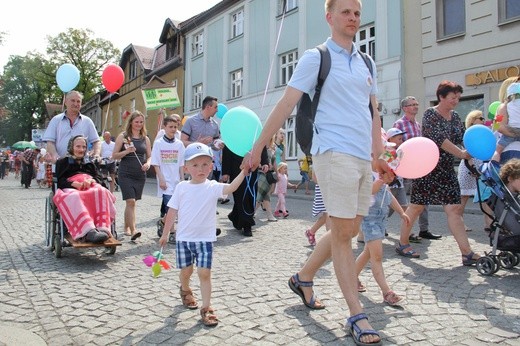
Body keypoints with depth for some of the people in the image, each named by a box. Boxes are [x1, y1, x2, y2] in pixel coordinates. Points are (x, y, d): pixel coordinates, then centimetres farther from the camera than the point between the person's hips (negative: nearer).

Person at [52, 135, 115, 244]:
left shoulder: (90, 163, 37)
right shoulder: (63, 162, 27)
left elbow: (99, 178, 21)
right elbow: (59, 180, 10)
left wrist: (91, 180, -5)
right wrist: (75, 184, -10)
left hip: (91, 187, 2)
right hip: (71, 189, -2)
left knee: (101, 192, -38)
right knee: (74, 197, -43)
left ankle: (102, 228, -55)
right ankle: (88, 231, -62)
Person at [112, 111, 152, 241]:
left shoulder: (145, 139, 10)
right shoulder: (123, 136, 0)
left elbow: (149, 155, 15)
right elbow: (114, 155, -1)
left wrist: (148, 163, -7)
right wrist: (127, 151, -17)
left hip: (140, 175, 4)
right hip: (125, 174, -4)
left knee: (131, 202, 13)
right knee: (130, 201, -15)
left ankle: (126, 228, 28)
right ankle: (133, 230, -16)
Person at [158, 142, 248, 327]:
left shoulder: (212, 187, -8)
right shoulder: (181, 187, -2)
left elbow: (230, 187, -27)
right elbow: (172, 211, 3)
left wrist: (243, 172, -42)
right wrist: (165, 234, 7)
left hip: (205, 239, -2)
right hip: (183, 238, 2)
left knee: (204, 273, -5)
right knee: (186, 271, 15)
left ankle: (206, 308, 8)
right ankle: (185, 291, 48)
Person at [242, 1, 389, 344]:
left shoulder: (366, 63, 19)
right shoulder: (316, 57, -1)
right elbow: (286, 104, -5)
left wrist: (378, 154, 13)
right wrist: (258, 147, -7)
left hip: (364, 158, 8)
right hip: (335, 153, -8)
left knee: (349, 230, 13)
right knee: (343, 233, -4)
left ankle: (303, 278, 33)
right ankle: (357, 316, 6)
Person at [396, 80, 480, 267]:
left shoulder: (454, 116, 14)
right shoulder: (430, 114, -8)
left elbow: (463, 137, 8)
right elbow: (439, 139, -19)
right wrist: (462, 154, -19)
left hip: (447, 169, 6)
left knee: (454, 209, -1)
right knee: (417, 206, 2)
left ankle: (467, 253, -3)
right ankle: (402, 244, 17)